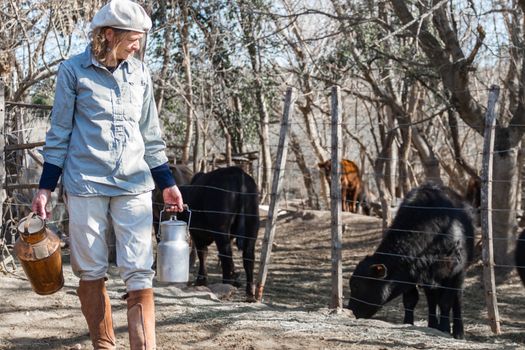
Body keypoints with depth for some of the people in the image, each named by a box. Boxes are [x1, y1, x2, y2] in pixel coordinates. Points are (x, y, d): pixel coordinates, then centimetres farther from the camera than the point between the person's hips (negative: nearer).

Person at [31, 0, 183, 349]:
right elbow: (59, 133, 3)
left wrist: (167, 183, 15)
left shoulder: (140, 73, 10)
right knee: (92, 272, 3)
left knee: (140, 272, -8)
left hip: (134, 185, 2)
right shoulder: (74, 71, 0)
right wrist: (46, 187, 1)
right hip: (86, 184, -2)